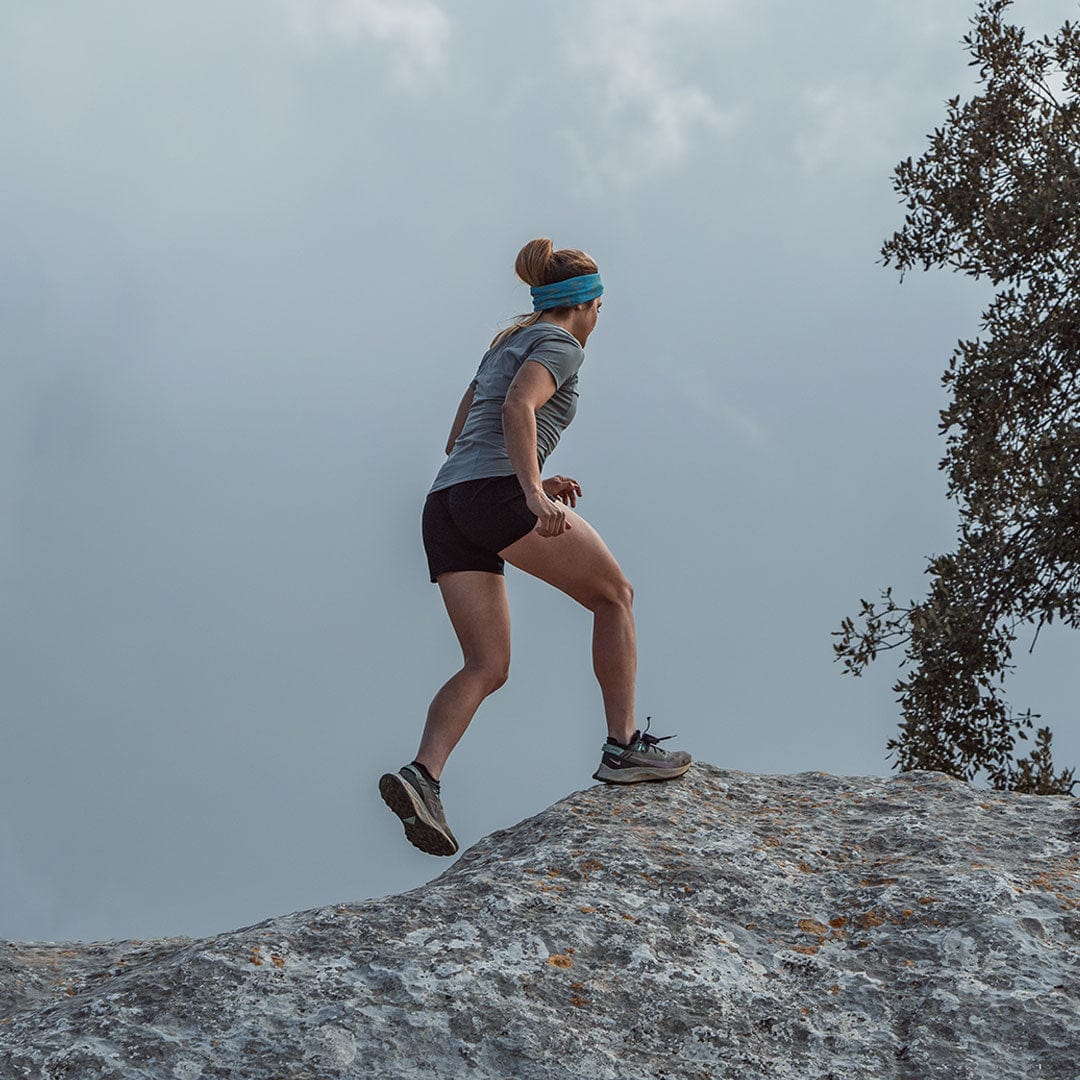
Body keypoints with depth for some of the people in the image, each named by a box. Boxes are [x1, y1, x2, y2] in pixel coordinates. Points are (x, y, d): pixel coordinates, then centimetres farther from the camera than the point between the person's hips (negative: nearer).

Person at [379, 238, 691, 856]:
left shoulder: (504, 346, 31)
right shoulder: (560, 345, 5)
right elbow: (518, 407, -17)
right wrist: (533, 492, -27)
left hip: (446, 505, 8)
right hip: (497, 496, -8)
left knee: (487, 668, 4)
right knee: (615, 595, 10)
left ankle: (422, 776, -18)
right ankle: (624, 746, 9)